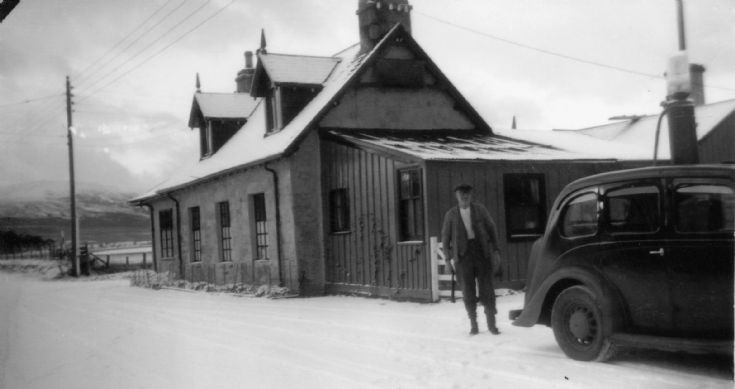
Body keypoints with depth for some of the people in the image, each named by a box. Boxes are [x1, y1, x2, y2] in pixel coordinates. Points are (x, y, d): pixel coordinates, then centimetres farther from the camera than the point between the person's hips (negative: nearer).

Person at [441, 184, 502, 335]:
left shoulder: (479, 209, 5)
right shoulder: (451, 214, 5)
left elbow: (491, 228, 9)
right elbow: (445, 236, 8)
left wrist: (495, 249, 3)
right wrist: (449, 257, 0)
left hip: (481, 250, 0)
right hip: (463, 253, 0)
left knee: (487, 287, -1)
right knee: (468, 290, 0)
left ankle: (491, 324, 8)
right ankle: (473, 324, 11)